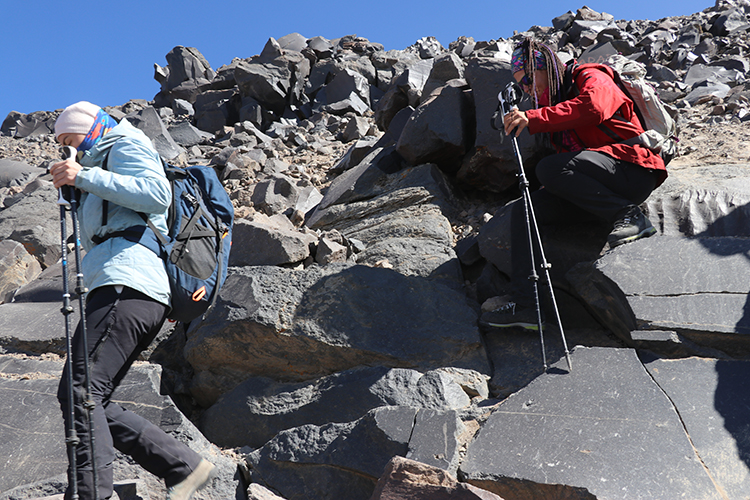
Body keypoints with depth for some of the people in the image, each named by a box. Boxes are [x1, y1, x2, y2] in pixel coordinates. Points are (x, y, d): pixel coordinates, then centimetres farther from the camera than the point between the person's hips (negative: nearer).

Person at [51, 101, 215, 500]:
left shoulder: (126, 142, 10)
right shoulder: (101, 162, 38)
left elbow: (157, 194, -11)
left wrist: (84, 176, -9)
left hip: (127, 283, -10)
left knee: (79, 389, -17)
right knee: (88, 399, 2)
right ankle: (183, 467, 0)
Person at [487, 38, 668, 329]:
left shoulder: (591, 77, 3)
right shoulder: (552, 101, 25)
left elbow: (593, 107, -23)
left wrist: (533, 119, -22)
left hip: (633, 169, -8)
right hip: (595, 191, 8)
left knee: (549, 169, -29)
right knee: (524, 209, -7)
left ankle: (629, 216, -19)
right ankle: (525, 304, -14)